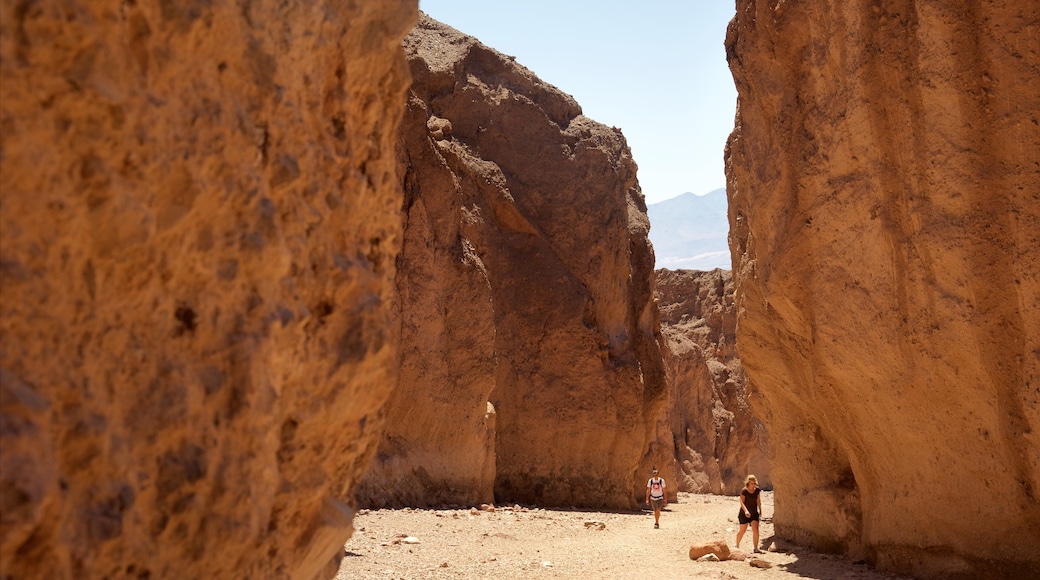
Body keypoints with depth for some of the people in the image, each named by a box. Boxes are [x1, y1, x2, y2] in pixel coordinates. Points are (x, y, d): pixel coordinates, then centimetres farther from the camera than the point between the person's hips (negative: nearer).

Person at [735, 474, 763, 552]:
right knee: (742, 531, 8)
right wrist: (746, 511, -38)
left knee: (755, 530, -12)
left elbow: (758, 501, 11)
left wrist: (760, 510, 18)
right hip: (744, 514, -3)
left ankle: (756, 548, -6)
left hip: (754, 513, 3)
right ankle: (737, 545, 30)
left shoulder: (757, 490, -3)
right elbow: (742, 502, -24)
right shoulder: (744, 491, -17)